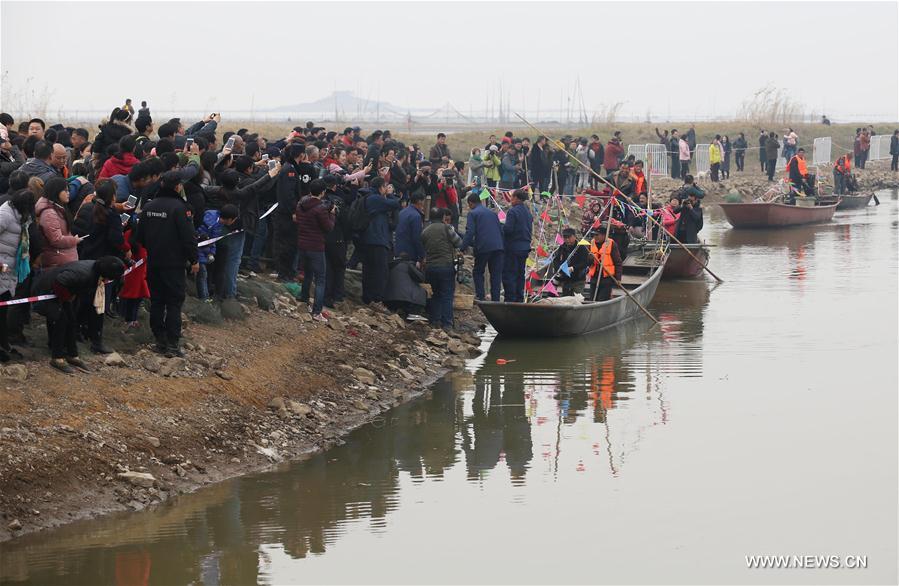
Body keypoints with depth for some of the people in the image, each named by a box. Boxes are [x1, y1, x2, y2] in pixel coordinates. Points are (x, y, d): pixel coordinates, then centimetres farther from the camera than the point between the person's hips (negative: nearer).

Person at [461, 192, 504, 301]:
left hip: (483, 247, -5)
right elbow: (501, 230, 21)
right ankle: (495, 299, 3)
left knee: (478, 272, 8)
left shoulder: (473, 213, 2)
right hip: (498, 246, 5)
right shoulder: (492, 213, 22)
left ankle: (480, 297, -2)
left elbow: (470, 232, -8)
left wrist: (463, 248, -8)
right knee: (496, 273, 7)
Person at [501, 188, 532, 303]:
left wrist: (500, 227, -1)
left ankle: (510, 299, -7)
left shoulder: (512, 211, -15)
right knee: (520, 274, 13)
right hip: (525, 247, 8)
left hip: (513, 247, -8)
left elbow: (508, 229, -20)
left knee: (509, 273, -4)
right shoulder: (527, 212, 11)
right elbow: (530, 229, 16)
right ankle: (519, 298, 16)